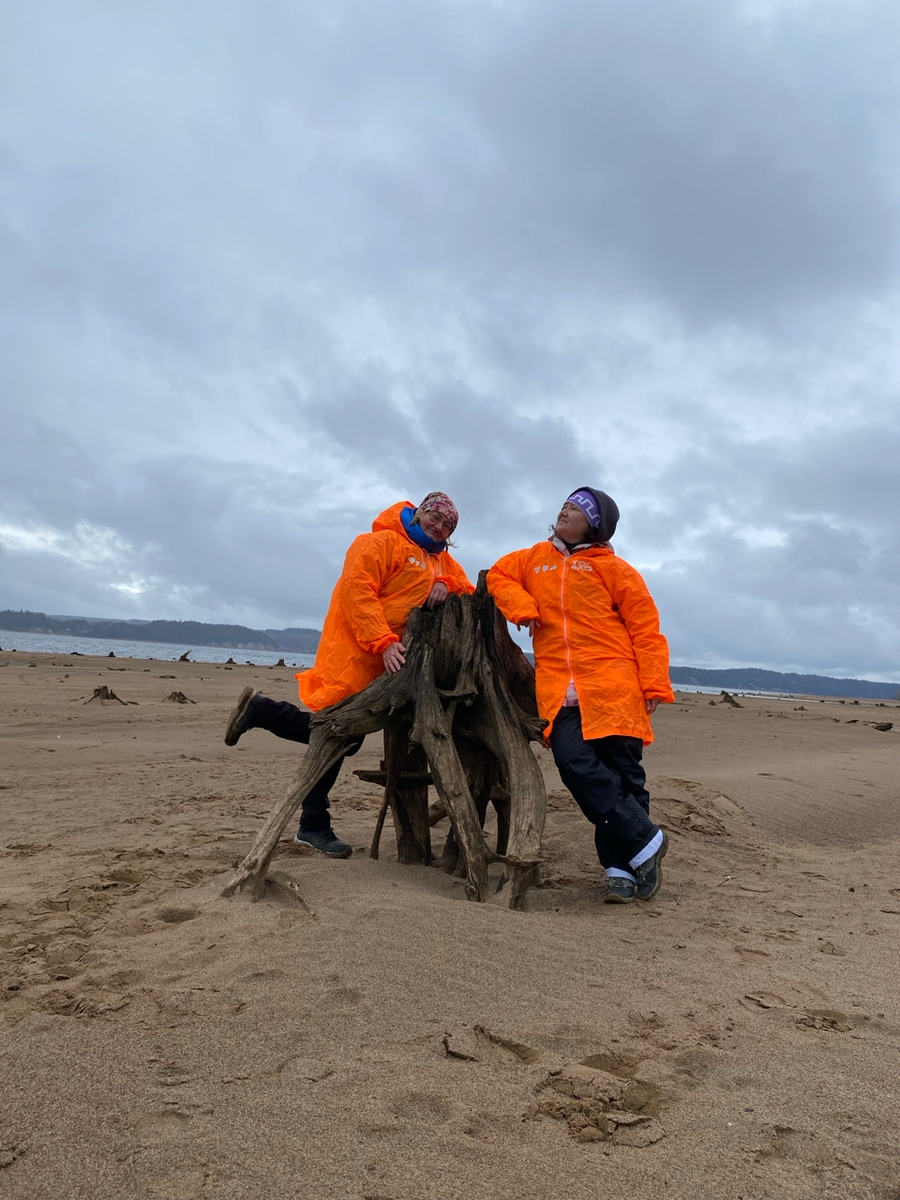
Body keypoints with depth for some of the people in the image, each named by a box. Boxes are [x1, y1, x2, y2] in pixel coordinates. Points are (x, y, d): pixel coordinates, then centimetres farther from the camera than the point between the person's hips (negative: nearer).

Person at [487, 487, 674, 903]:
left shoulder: (612, 568, 3)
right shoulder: (536, 558, 17)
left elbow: (645, 627, 1)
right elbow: (499, 575, 22)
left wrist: (655, 683, -8)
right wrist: (522, 606, 2)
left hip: (613, 688, -3)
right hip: (559, 691, 3)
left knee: (622, 774, 0)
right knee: (577, 765, -13)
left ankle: (621, 864, 13)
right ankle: (643, 841, -1)